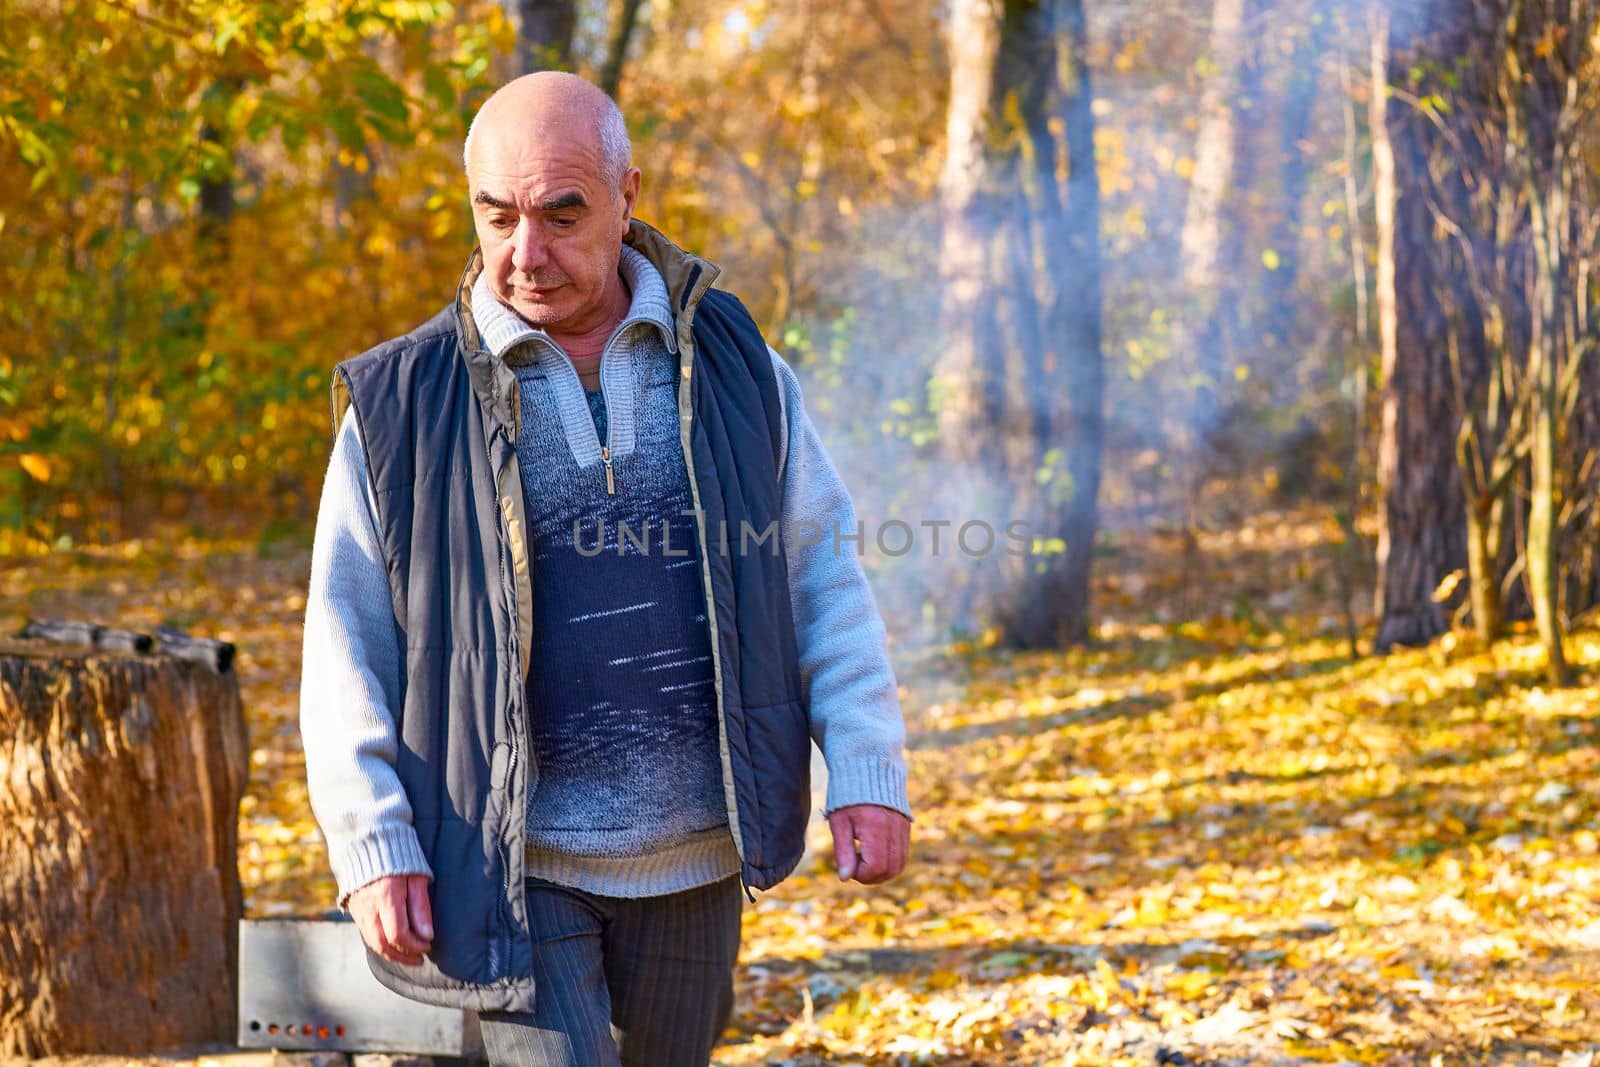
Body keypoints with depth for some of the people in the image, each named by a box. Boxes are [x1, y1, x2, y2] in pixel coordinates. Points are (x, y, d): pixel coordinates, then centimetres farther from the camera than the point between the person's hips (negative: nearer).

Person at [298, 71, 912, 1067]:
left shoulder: (731, 367, 3)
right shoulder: (405, 404, -3)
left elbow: (824, 576, 5)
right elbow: (348, 644, -1)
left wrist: (868, 773, -3)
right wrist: (373, 849, -9)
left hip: (693, 862, 3)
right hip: (509, 866, -3)